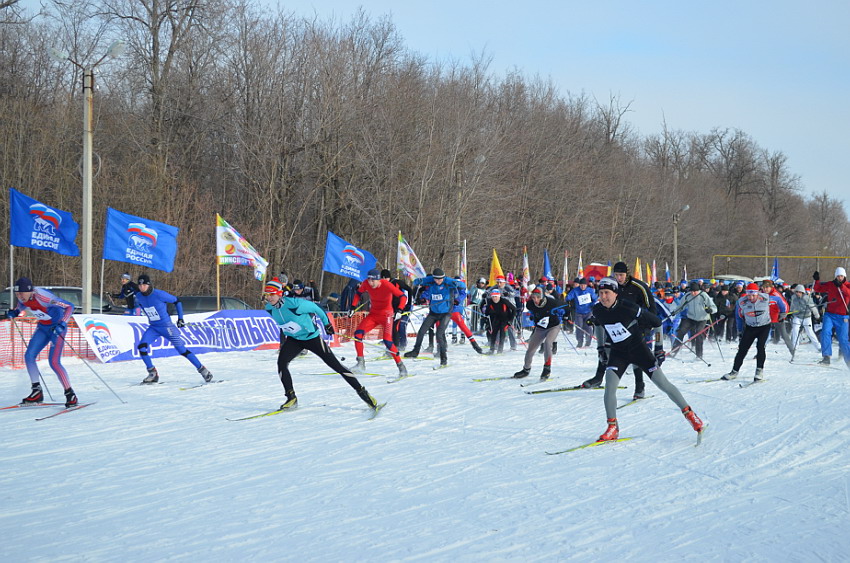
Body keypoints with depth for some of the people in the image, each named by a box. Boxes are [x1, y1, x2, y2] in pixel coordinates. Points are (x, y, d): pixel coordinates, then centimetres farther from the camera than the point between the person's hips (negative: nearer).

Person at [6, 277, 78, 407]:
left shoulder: (43, 297, -33)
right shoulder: (22, 298, -11)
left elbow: (69, 307, -33)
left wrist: (62, 324, -44)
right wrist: (14, 312, 0)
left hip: (57, 328, -8)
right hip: (42, 328, 8)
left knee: (54, 362, -17)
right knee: (29, 356, -3)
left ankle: (71, 395, -6)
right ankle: (37, 393, 7)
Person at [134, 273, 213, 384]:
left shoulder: (159, 294, -21)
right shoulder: (139, 297, -5)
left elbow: (177, 301, -8)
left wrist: (180, 318, -6)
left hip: (167, 326, -5)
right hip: (153, 328, 5)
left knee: (181, 349, -7)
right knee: (141, 347, -14)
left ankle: (202, 370, 4)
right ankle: (153, 374, -2)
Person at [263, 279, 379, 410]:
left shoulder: (294, 304, -31)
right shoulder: (269, 308, -11)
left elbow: (314, 307, -15)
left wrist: (326, 323, -2)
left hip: (312, 337, -5)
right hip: (293, 340, 5)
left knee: (335, 365, -4)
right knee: (281, 362, -18)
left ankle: (361, 391, 7)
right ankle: (291, 398, -6)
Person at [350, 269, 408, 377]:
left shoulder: (386, 285, -23)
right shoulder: (366, 283, -10)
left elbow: (403, 296, -25)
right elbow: (358, 293, 11)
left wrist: (399, 310, -39)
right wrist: (353, 307, 0)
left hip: (386, 314, -5)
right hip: (373, 314, 5)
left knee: (387, 341, -21)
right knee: (358, 333, -15)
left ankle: (401, 366, -9)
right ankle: (361, 364, -8)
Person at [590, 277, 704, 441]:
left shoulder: (627, 307, -25)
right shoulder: (598, 311, -11)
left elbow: (655, 322, -15)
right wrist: (602, 347, 16)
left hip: (638, 348, -3)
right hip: (617, 352, 3)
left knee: (663, 384, -2)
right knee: (609, 387, -16)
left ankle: (689, 414, 16)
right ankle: (612, 428, -4)